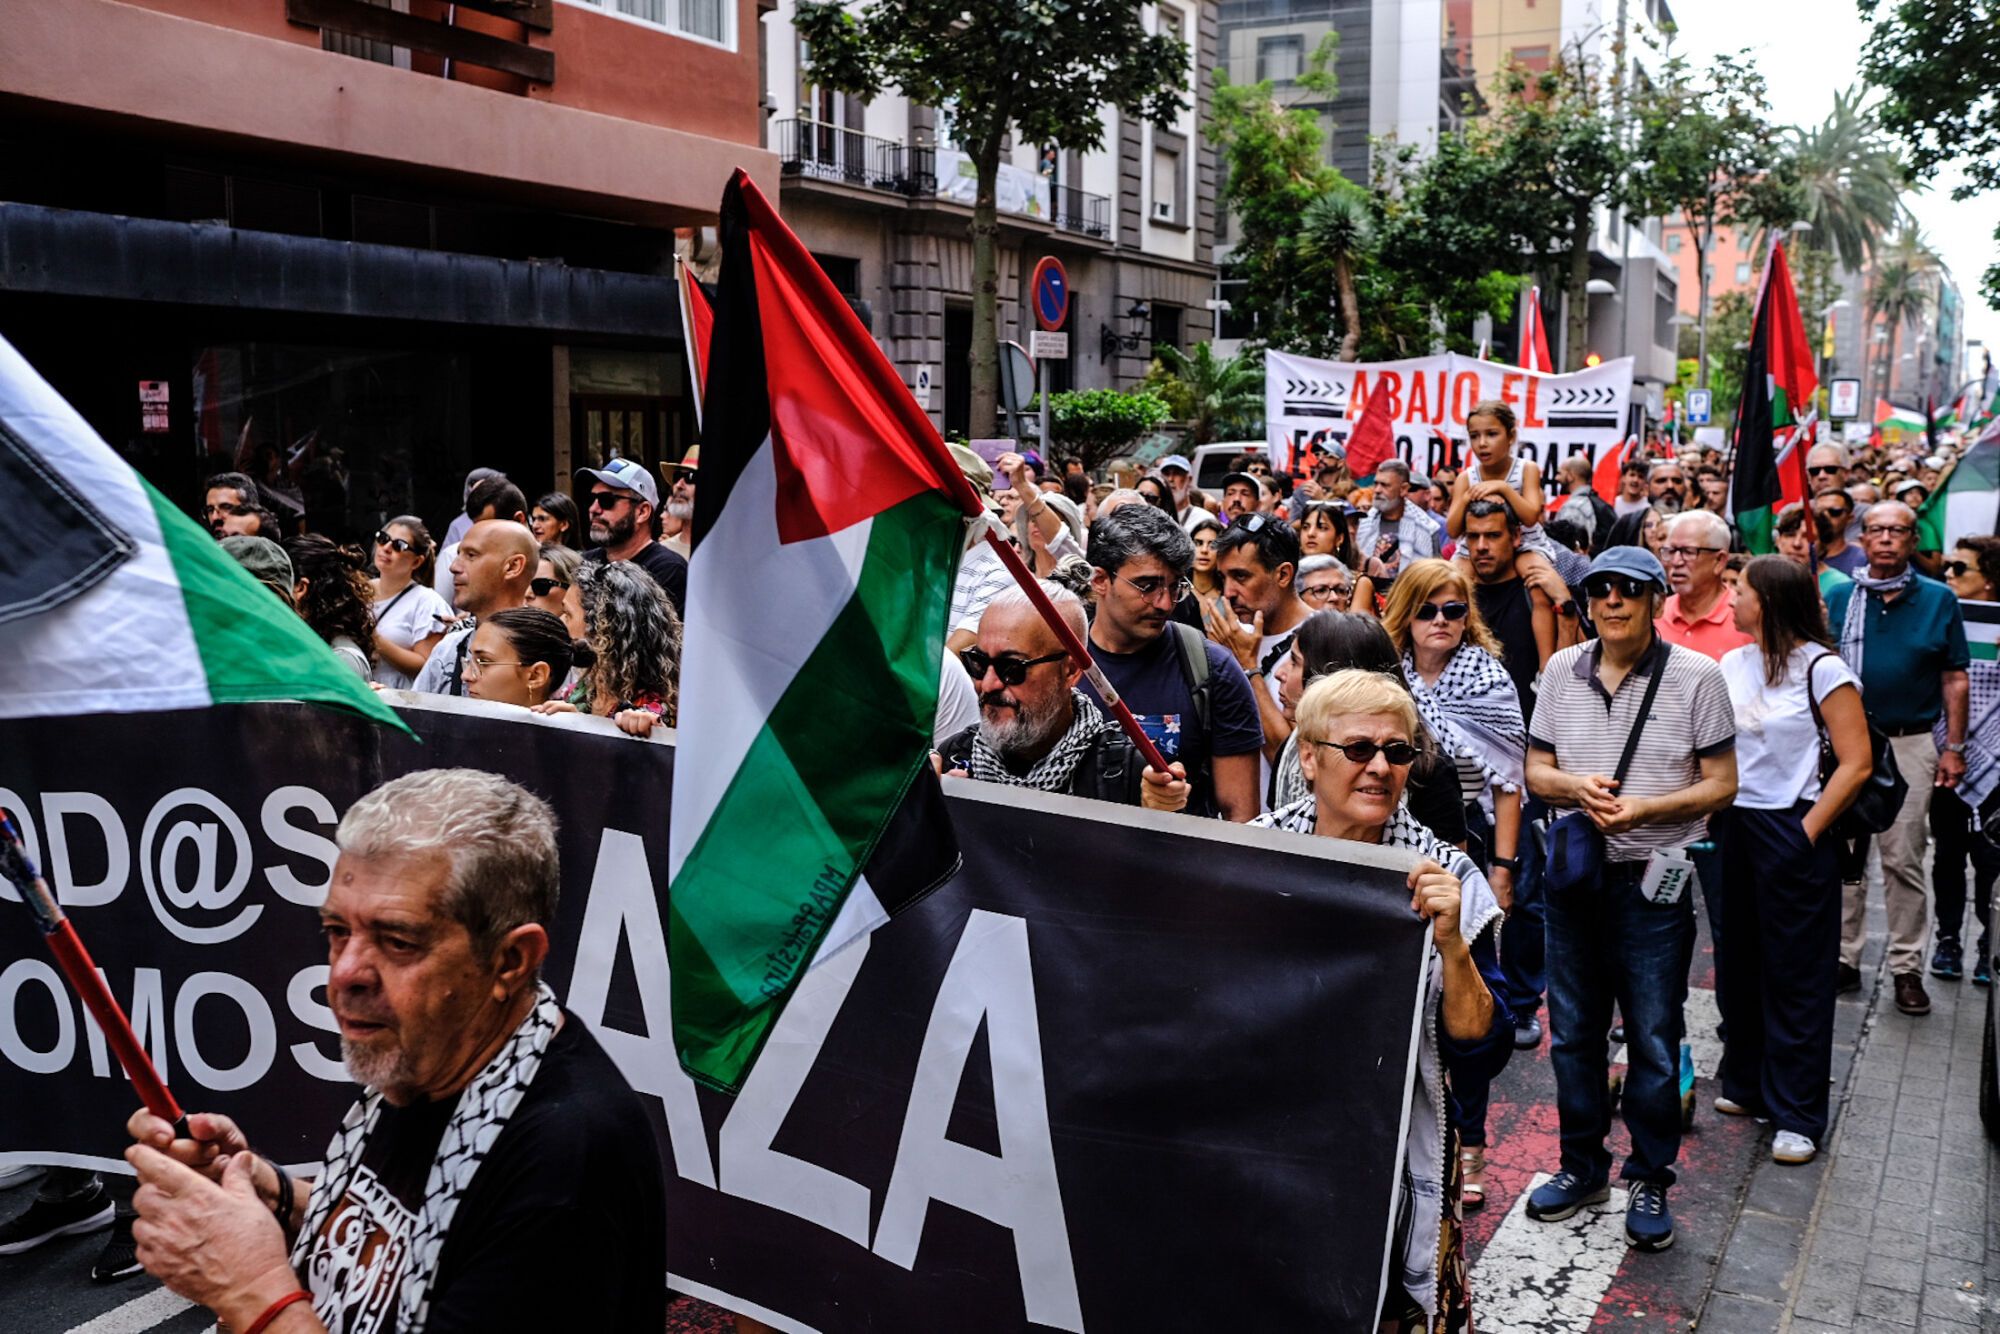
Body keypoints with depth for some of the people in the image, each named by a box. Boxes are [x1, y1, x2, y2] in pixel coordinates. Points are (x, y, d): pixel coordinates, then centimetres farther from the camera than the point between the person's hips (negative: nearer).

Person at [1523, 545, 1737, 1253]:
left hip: (1654, 880, -3)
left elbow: (1721, 784, -5)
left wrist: (1644, 808, -19)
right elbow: (1536, 771, 8)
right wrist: (1576, 786, -13)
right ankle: (1583, 1166, 30)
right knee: (1572, 1031, 13)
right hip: (1573, 874, 4)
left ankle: (1650, 1180, 23)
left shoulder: (1696, 676, -6)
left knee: (1654, 1040, 5)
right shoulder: (1562, 670, 4)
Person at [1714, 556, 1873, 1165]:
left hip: (1790, 834, -6)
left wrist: (1807, 835, -13)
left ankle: (1797, 1115, 14)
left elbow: (1856, 765, -12)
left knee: (1795, 975, 3)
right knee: (1738, 964, 14)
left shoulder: (1821, 668, -11)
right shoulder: (1732, 665, 7)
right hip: (1733, 829, 6)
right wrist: (1710, 816, 2)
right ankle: (1746, 1084, 30)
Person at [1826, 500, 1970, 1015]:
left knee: (1904, 860, 4)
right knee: (1842, 853, 7)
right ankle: (1844, 958, 17)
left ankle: (1907, 967, 14)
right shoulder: (1838, 598, 3)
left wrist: (1954, 747, 0)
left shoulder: (1939, 600, 0)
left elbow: (1955, 679, 3)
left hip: (1911, 744, -1)